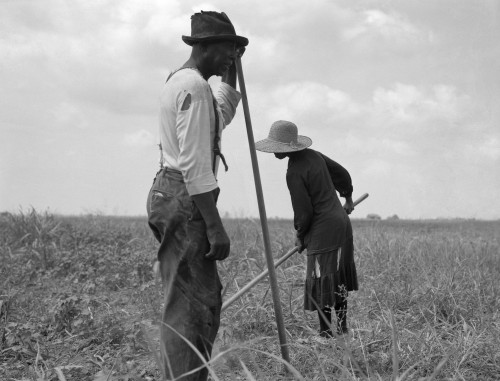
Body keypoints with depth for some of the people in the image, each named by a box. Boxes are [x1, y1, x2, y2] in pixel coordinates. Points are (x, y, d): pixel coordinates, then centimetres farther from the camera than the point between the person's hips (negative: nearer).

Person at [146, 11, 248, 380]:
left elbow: (222, 115, 38)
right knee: (191, 305, -11)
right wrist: (215, 226, -21)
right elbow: (194, 164, -20)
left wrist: (231, 71, 30)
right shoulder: (194, 86, -13)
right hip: (185, 200, -11)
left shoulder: (179, 80, 18)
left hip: (171, 194, 11)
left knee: (204, 299, 15)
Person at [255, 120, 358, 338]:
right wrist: (348, 198, 36)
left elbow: (303, 212, -15)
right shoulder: (313, 155, 7)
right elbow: (342, 174, 20)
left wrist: (300, 236, 2)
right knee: (338, 281, 16)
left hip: (324, 230, -9)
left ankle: (326, 333, 1)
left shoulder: (295, 172, -18)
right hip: (341, 221, 9)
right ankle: (343, 329, 24)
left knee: (321, 282, -3)